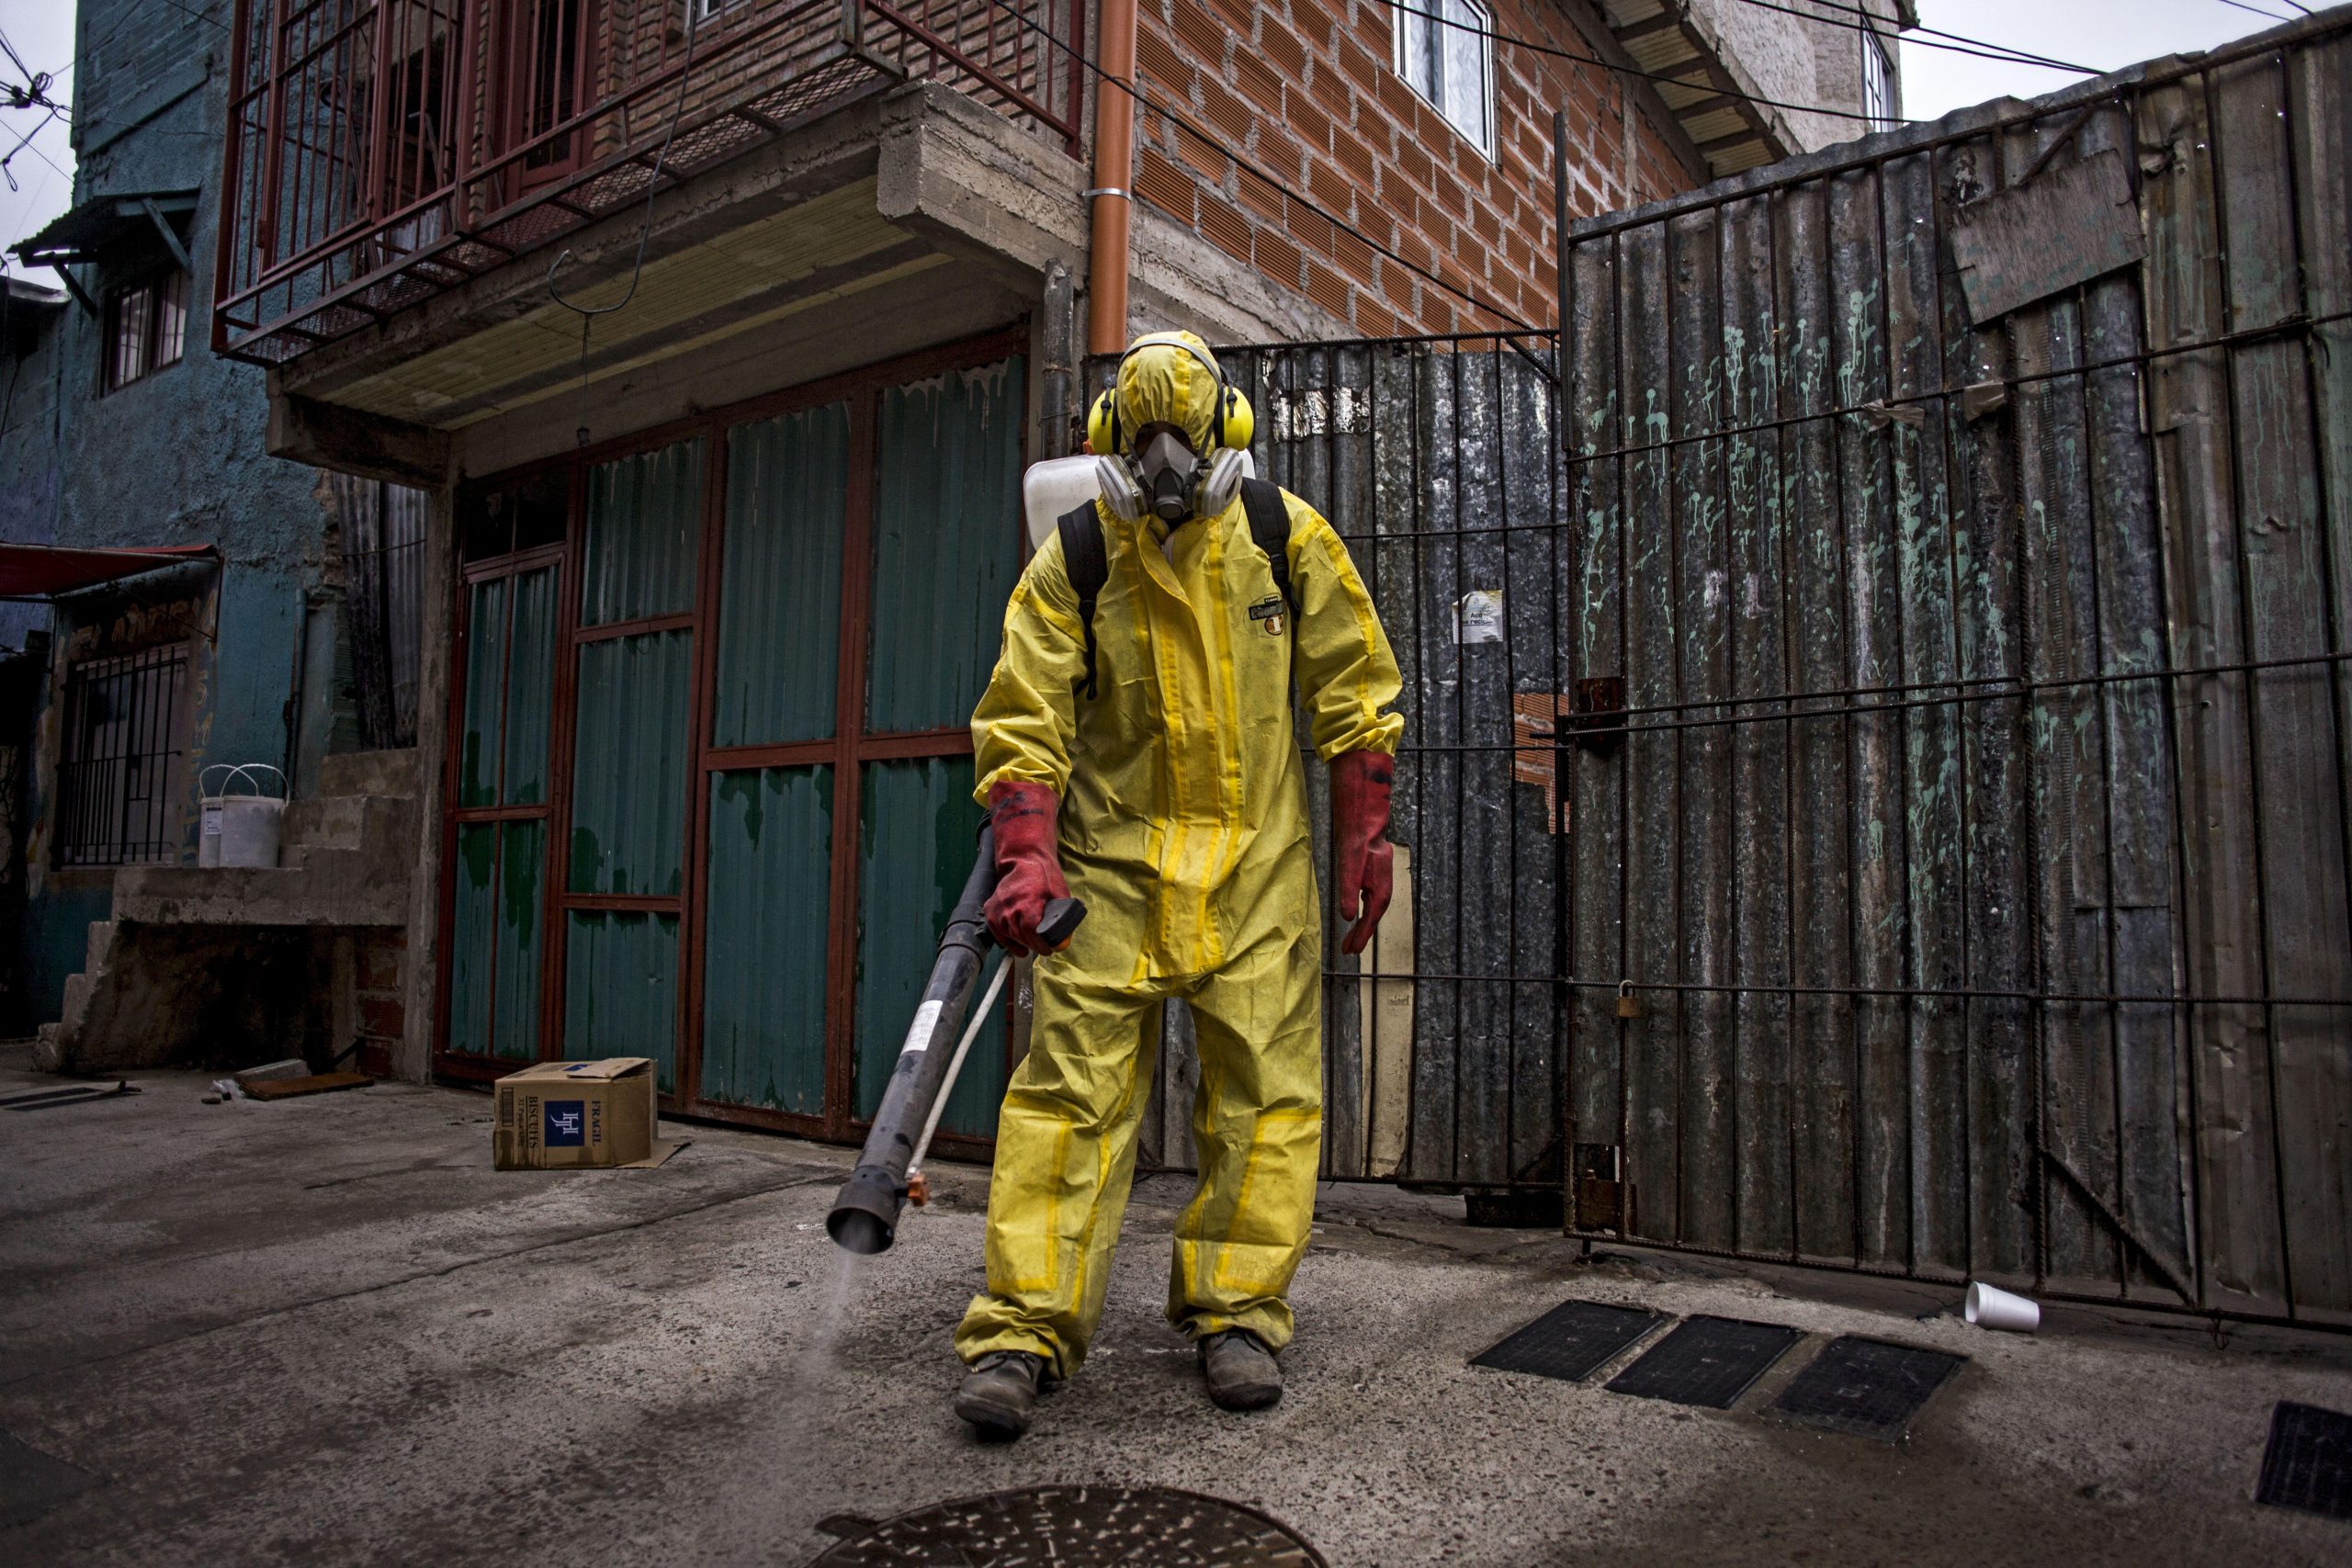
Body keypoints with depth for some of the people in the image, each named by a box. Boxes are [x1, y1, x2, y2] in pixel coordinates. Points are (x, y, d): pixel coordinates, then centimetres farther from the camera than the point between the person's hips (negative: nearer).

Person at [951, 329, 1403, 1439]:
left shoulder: (1286, 537, 0)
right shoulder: (1073, 558, -3)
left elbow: (1354, 689, 6)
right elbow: (1024, 718, -4)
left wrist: (1362, 838, 3)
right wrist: (1025, 858, -17)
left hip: (1258, 860, 1)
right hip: (1112, 858, -1)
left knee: (1265, 1087, 1)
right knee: (1072, 1081, -4)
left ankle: (1236, 1309, 16)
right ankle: (1025, 1326, 3)